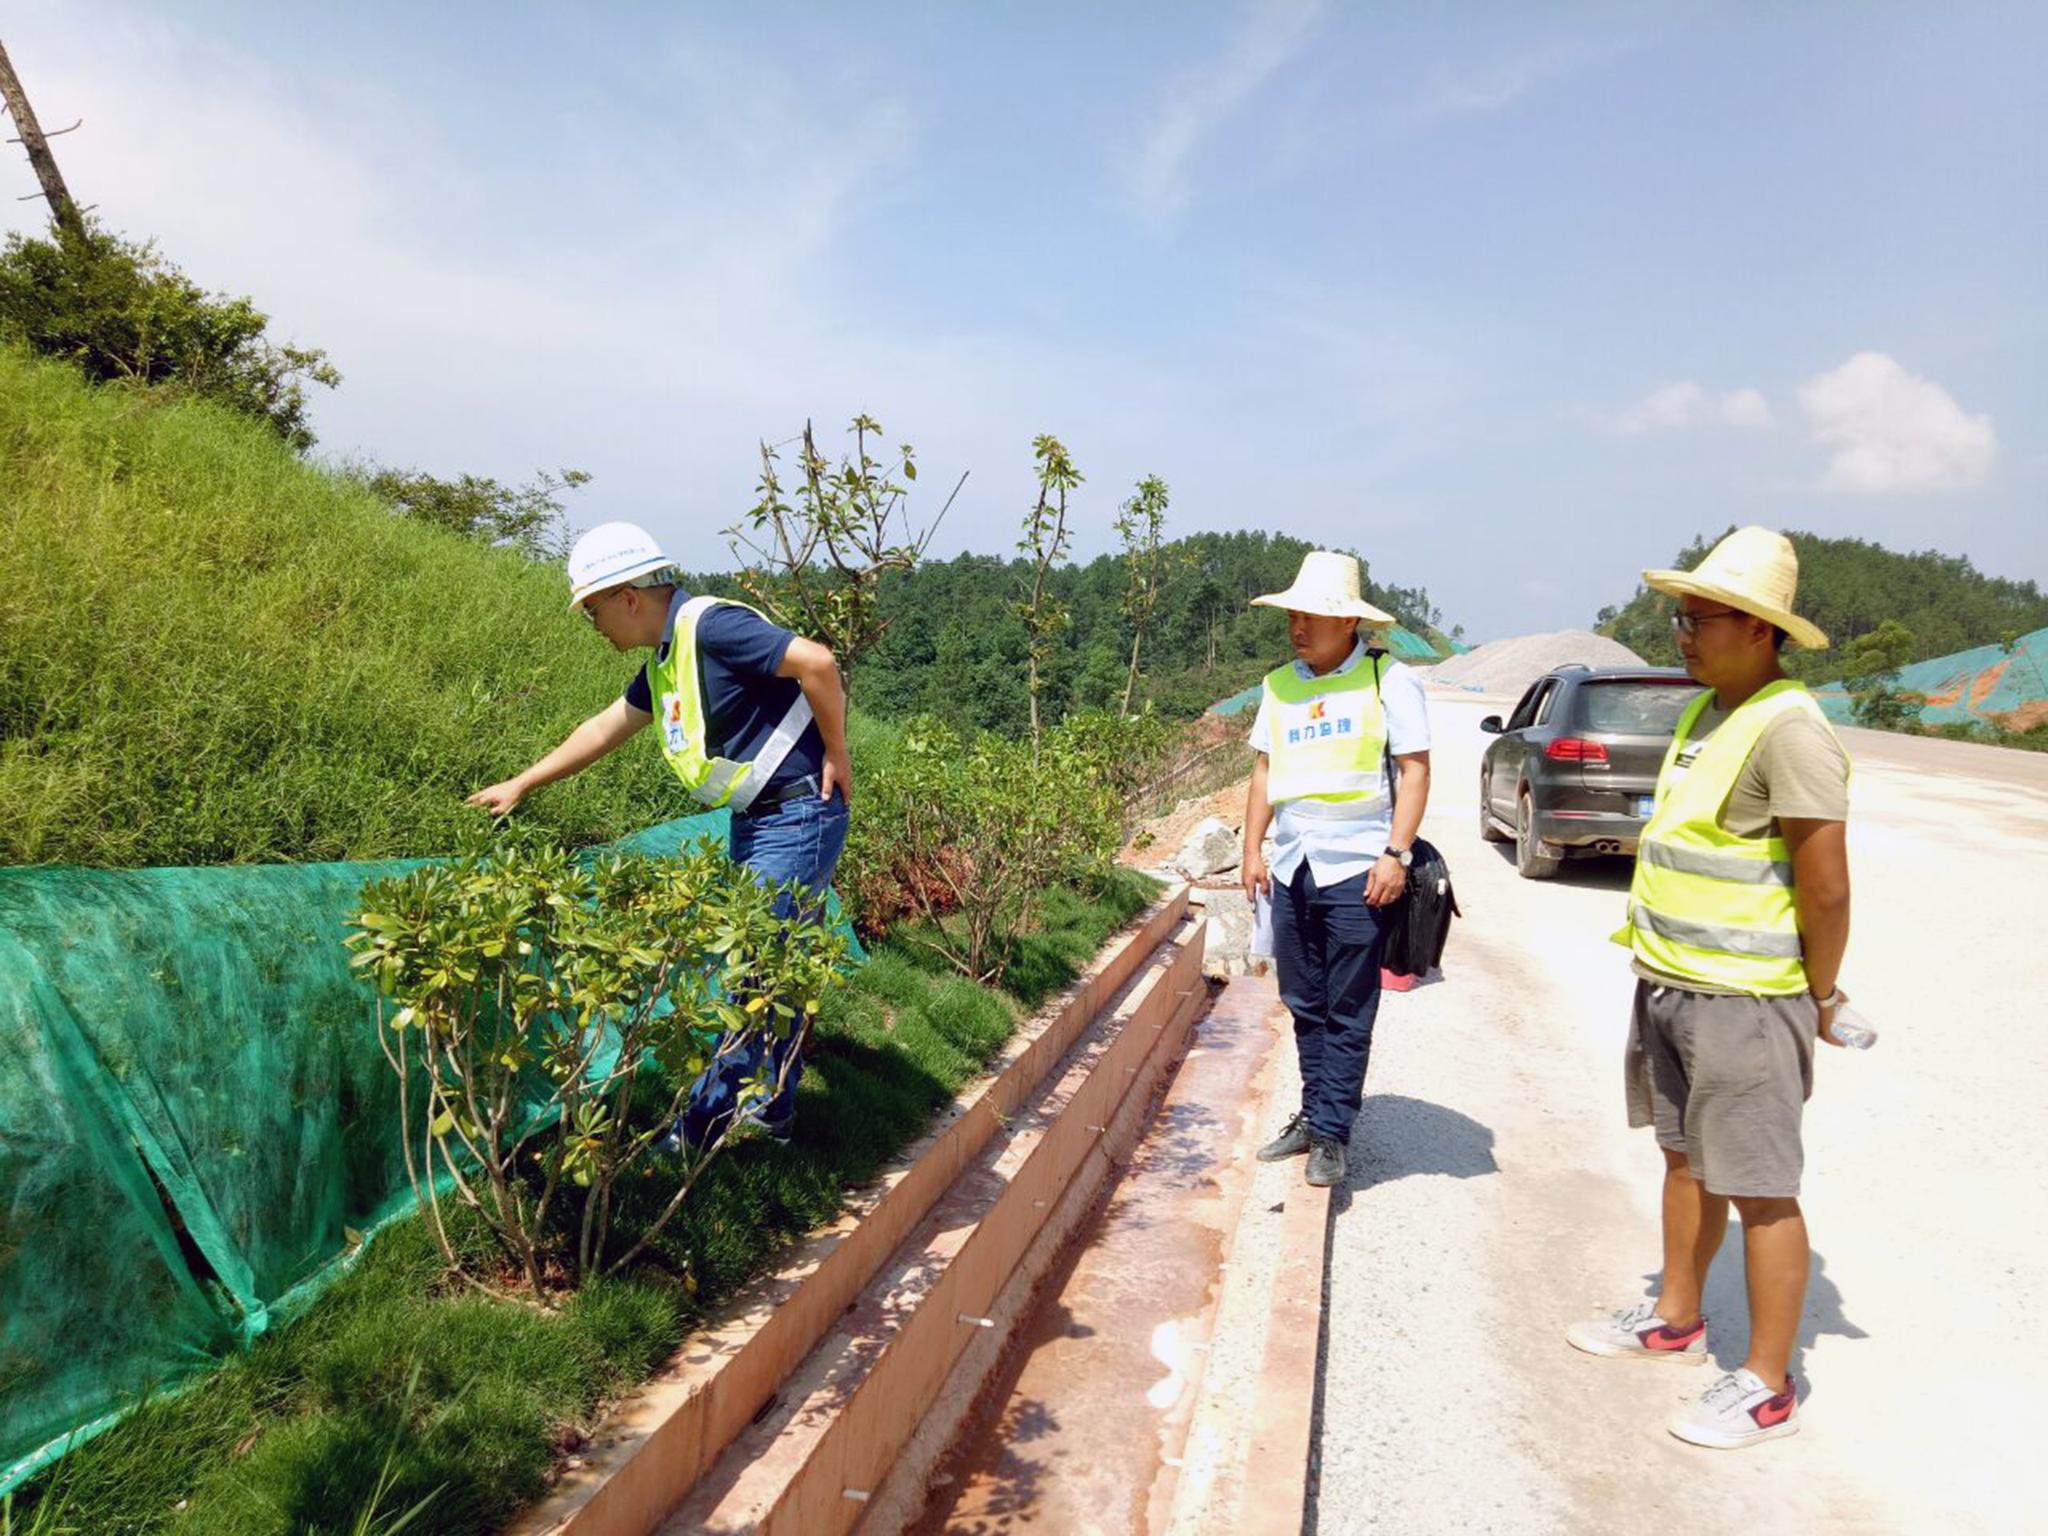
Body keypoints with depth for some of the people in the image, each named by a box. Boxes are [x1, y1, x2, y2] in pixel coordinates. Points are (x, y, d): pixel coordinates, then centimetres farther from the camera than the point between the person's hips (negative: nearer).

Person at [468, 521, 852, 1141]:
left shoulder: (711, 626, -18)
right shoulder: (666, 658, 12)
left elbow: (816, 661, -28)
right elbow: (608, 726, 24)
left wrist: (836, 754, -17)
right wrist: (521, 785, 30)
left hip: (798, 818, -10)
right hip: (755, 822, 10)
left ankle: (700, 1131, 5)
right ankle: (771, 1115, 27)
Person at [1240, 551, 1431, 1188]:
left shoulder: (1388, 681, -4)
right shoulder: (1280, 685, 10)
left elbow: (1415, 771, -6)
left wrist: (1396, 855, -14)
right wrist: (1252, 849, 9)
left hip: (1356, 871, -5)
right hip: (1292, 868, 5)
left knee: (1347, 1014, 1)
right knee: (1304, 1006, 13)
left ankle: (1332, 1135, 10)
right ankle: (1312, 1116, 25)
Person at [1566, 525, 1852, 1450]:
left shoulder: (1788, 727, -19)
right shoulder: (1707, 711, 11)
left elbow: (1827, 886, -19)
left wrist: (1820, 997, -8)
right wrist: (1659, 963, 17)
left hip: (1744, 1000, -9)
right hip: (1670, 987, 10)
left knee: (1758, 1190, 2)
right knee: (1686, 1158, 21)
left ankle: (1767, 1386, 16)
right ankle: (1676, 1319, 38)